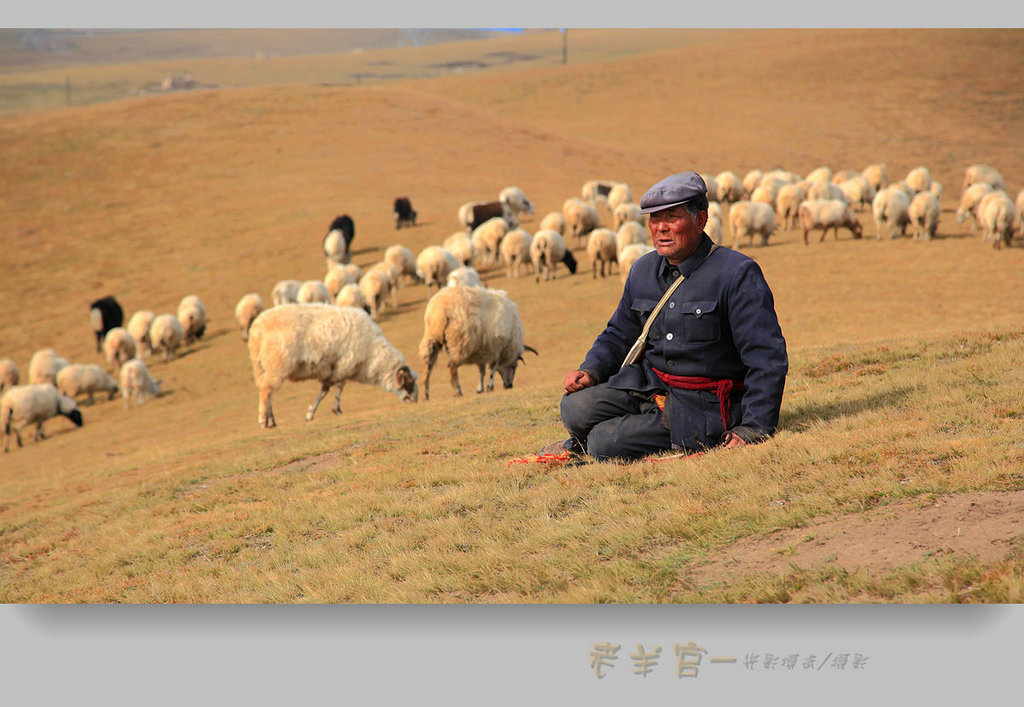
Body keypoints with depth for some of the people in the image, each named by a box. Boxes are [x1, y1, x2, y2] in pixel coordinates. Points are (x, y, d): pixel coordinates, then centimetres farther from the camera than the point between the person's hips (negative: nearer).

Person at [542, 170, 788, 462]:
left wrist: (753, 428, -24)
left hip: (705, 406, -6)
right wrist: (591, 371, 1)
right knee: (577, 408, -18)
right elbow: (618, 335, 21)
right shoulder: (643, 271, 8)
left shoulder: (738, 274, -13)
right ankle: (580, 447, 15)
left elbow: (768, 359, -16)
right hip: (648, 387, 6)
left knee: (605, 444, -21)